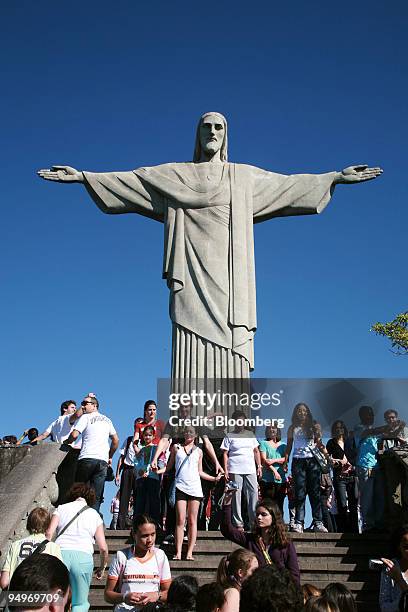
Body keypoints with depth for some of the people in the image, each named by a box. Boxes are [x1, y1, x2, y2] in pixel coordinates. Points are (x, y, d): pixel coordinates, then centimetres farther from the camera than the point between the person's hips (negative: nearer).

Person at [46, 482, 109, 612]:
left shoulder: (62, 508, 17)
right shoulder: (94, 514, 17)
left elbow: (49, 533, 0)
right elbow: (103, 548, 13)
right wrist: (102, 568, 27)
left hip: (61, 553, 0)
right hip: (84, 556, 0)